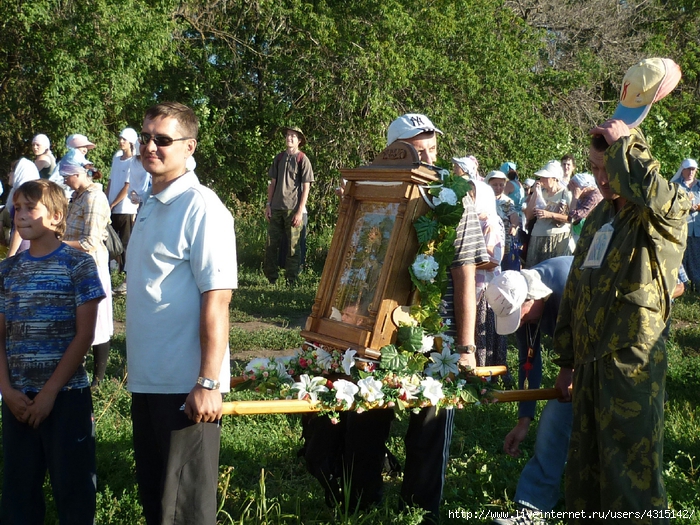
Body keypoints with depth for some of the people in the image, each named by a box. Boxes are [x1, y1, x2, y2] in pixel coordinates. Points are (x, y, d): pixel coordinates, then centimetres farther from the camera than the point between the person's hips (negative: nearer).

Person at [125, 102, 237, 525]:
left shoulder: (200, 208, -14)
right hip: (147, 379, 8)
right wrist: (137, 368, 16)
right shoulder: (149, 206, 12)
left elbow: (216, 299, -20)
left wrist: (208, 383, -23)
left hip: (185, 386, -8)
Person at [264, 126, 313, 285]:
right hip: (276, 208, 5)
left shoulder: (302, 160, -2)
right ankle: (271, 278, 15)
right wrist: (268, 204, 8)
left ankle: (291, 281, 7)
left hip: (293, 209, -5)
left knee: (293, 246, 0)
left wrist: (300, 211, -10)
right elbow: (273, 183, 17)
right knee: (271, 244, 5)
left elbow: (306, 187, -4)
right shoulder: (279, 158, 12)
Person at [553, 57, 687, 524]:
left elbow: (656, 194, -35)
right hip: (591, 363, 8)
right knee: (585, 472, 16)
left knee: (632, 477, -5)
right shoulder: (599, 217, 17)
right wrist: (568, 361, 19)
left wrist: (623, 142, -19)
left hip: (632, 363, -8)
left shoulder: (668, 214, -7)